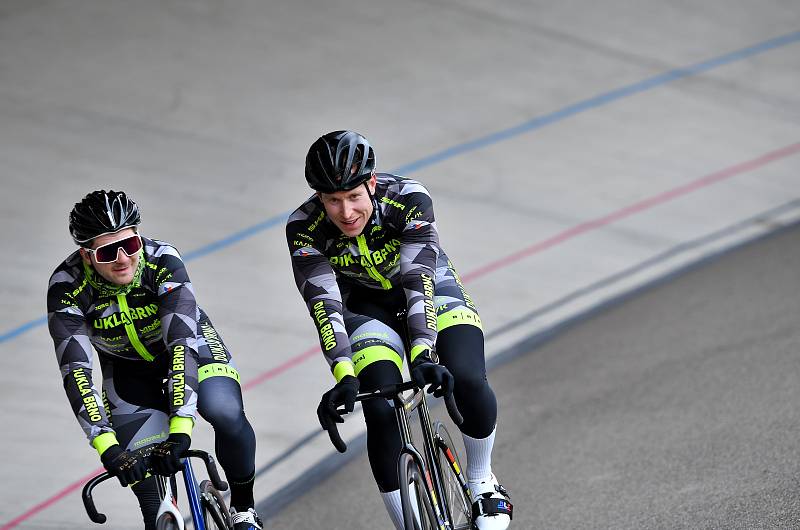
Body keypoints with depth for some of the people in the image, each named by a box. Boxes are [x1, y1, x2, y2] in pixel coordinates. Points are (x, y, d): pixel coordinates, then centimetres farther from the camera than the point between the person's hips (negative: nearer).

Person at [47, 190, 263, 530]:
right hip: (128, 366, 2)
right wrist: (106, 447, -47)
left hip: (188, 343, -1)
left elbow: (182, 341, -41)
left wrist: (180, 427, -50)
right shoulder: (66, 288, -32)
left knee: (226, 415, -27)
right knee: (138, 462, -16)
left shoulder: (163, 262, -35)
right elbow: (76, 372, -36)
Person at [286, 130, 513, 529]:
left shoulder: (408, 200, -31)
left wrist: (422, 356, -52)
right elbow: (324, 305, -34)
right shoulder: (304, 229, -27)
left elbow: (418, 283, -39)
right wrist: (344, 377, -47)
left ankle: (483, 486, 2)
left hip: (429, 289, -1)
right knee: (381, 411, -22)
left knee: (468, 384, -25)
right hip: (368, 307, 1)